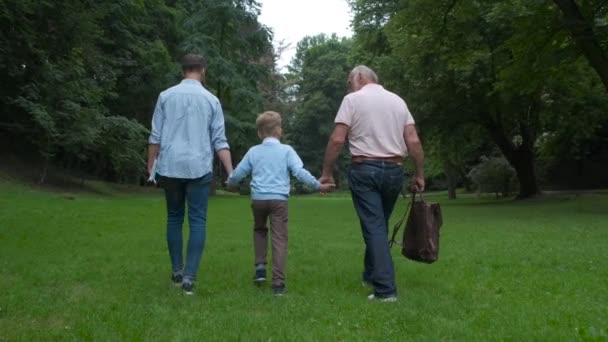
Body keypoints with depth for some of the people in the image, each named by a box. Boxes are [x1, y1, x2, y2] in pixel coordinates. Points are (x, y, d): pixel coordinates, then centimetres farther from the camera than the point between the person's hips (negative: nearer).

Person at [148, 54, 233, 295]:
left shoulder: (166, 96, 6)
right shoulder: (211, 100, 3)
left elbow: (155, 137, 5)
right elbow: (220, 141, -1)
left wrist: (151, 166, 14)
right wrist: (231, 173, 1)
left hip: (170, 168, 2)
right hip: (199, 169, -2)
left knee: (174, 219, 13)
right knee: (198, 221, 0)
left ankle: (177, 272, 19)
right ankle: (189, 277, -6)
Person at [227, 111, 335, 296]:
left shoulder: (253, 151, 9)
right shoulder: (286, 150, 3)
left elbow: (238, 174, 13)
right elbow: (300, 172, -6)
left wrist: (230, 183, 33)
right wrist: (318, 185, -2)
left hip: (258, 198, 2)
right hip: (279, 199, -2)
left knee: (259, 230, 27)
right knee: (279, 239, -1)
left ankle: (260, 266, 14)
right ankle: (278, 282, -4)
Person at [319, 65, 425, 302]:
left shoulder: (353, 99, -1)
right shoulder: (398, 101, 12)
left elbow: (337, 139, -9)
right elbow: (414, 141, 4)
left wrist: (327, 172, -2)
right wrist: (420, 174, 10)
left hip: (365, 169, -4)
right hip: (394, 170, 5)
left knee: (374, 227, -3)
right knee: (380, 224, 17)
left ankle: (385, 289, -7)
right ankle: (371, 275, 29)